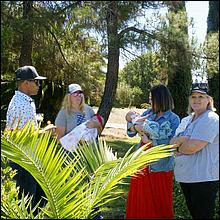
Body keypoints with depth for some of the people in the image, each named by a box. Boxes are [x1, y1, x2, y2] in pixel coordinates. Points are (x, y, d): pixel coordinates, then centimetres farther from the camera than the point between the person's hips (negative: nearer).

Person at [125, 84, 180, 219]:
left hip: (160, 166, -4)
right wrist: (134, 126, -19)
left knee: (160, 200, 9)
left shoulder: (174, 119, -8)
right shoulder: (148, 113, 6)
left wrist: (149, 141, -21)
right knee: (139, 198, 13)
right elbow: (131, 133, 4)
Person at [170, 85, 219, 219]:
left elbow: (193, 146, -23)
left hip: (204, 178, -8)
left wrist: (179, 147, -3)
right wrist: (185, 139, -15)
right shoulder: (188, 119, 13)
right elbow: (172, 142, 5)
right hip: (186, 176, 8)